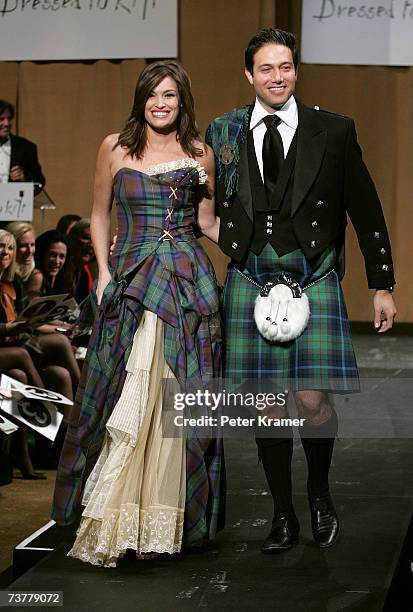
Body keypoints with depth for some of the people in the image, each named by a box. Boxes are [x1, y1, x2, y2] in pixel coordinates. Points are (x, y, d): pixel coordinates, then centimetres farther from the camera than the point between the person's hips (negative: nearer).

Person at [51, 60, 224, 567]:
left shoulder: (199, 154, 8)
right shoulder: (115, 149, 6)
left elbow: (207, 222, 15)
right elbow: (100, 215, 13)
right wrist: (104, 271, 3)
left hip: (189, 281, 1)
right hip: (132, 280, -1)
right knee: (128, 397, -7)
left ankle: (165, 520, 8)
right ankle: (107, 524, 1)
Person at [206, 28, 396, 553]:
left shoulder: (333, 132, 2)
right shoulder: (223, 133, 6)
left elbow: (366, 210, 5)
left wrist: (382, 286, 5)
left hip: (313, 279, -2)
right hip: (250, 282, 2)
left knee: (312, 402, -10)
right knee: (268, 407, 5)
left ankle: (319, 492, 19)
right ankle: (283, 516, 20)